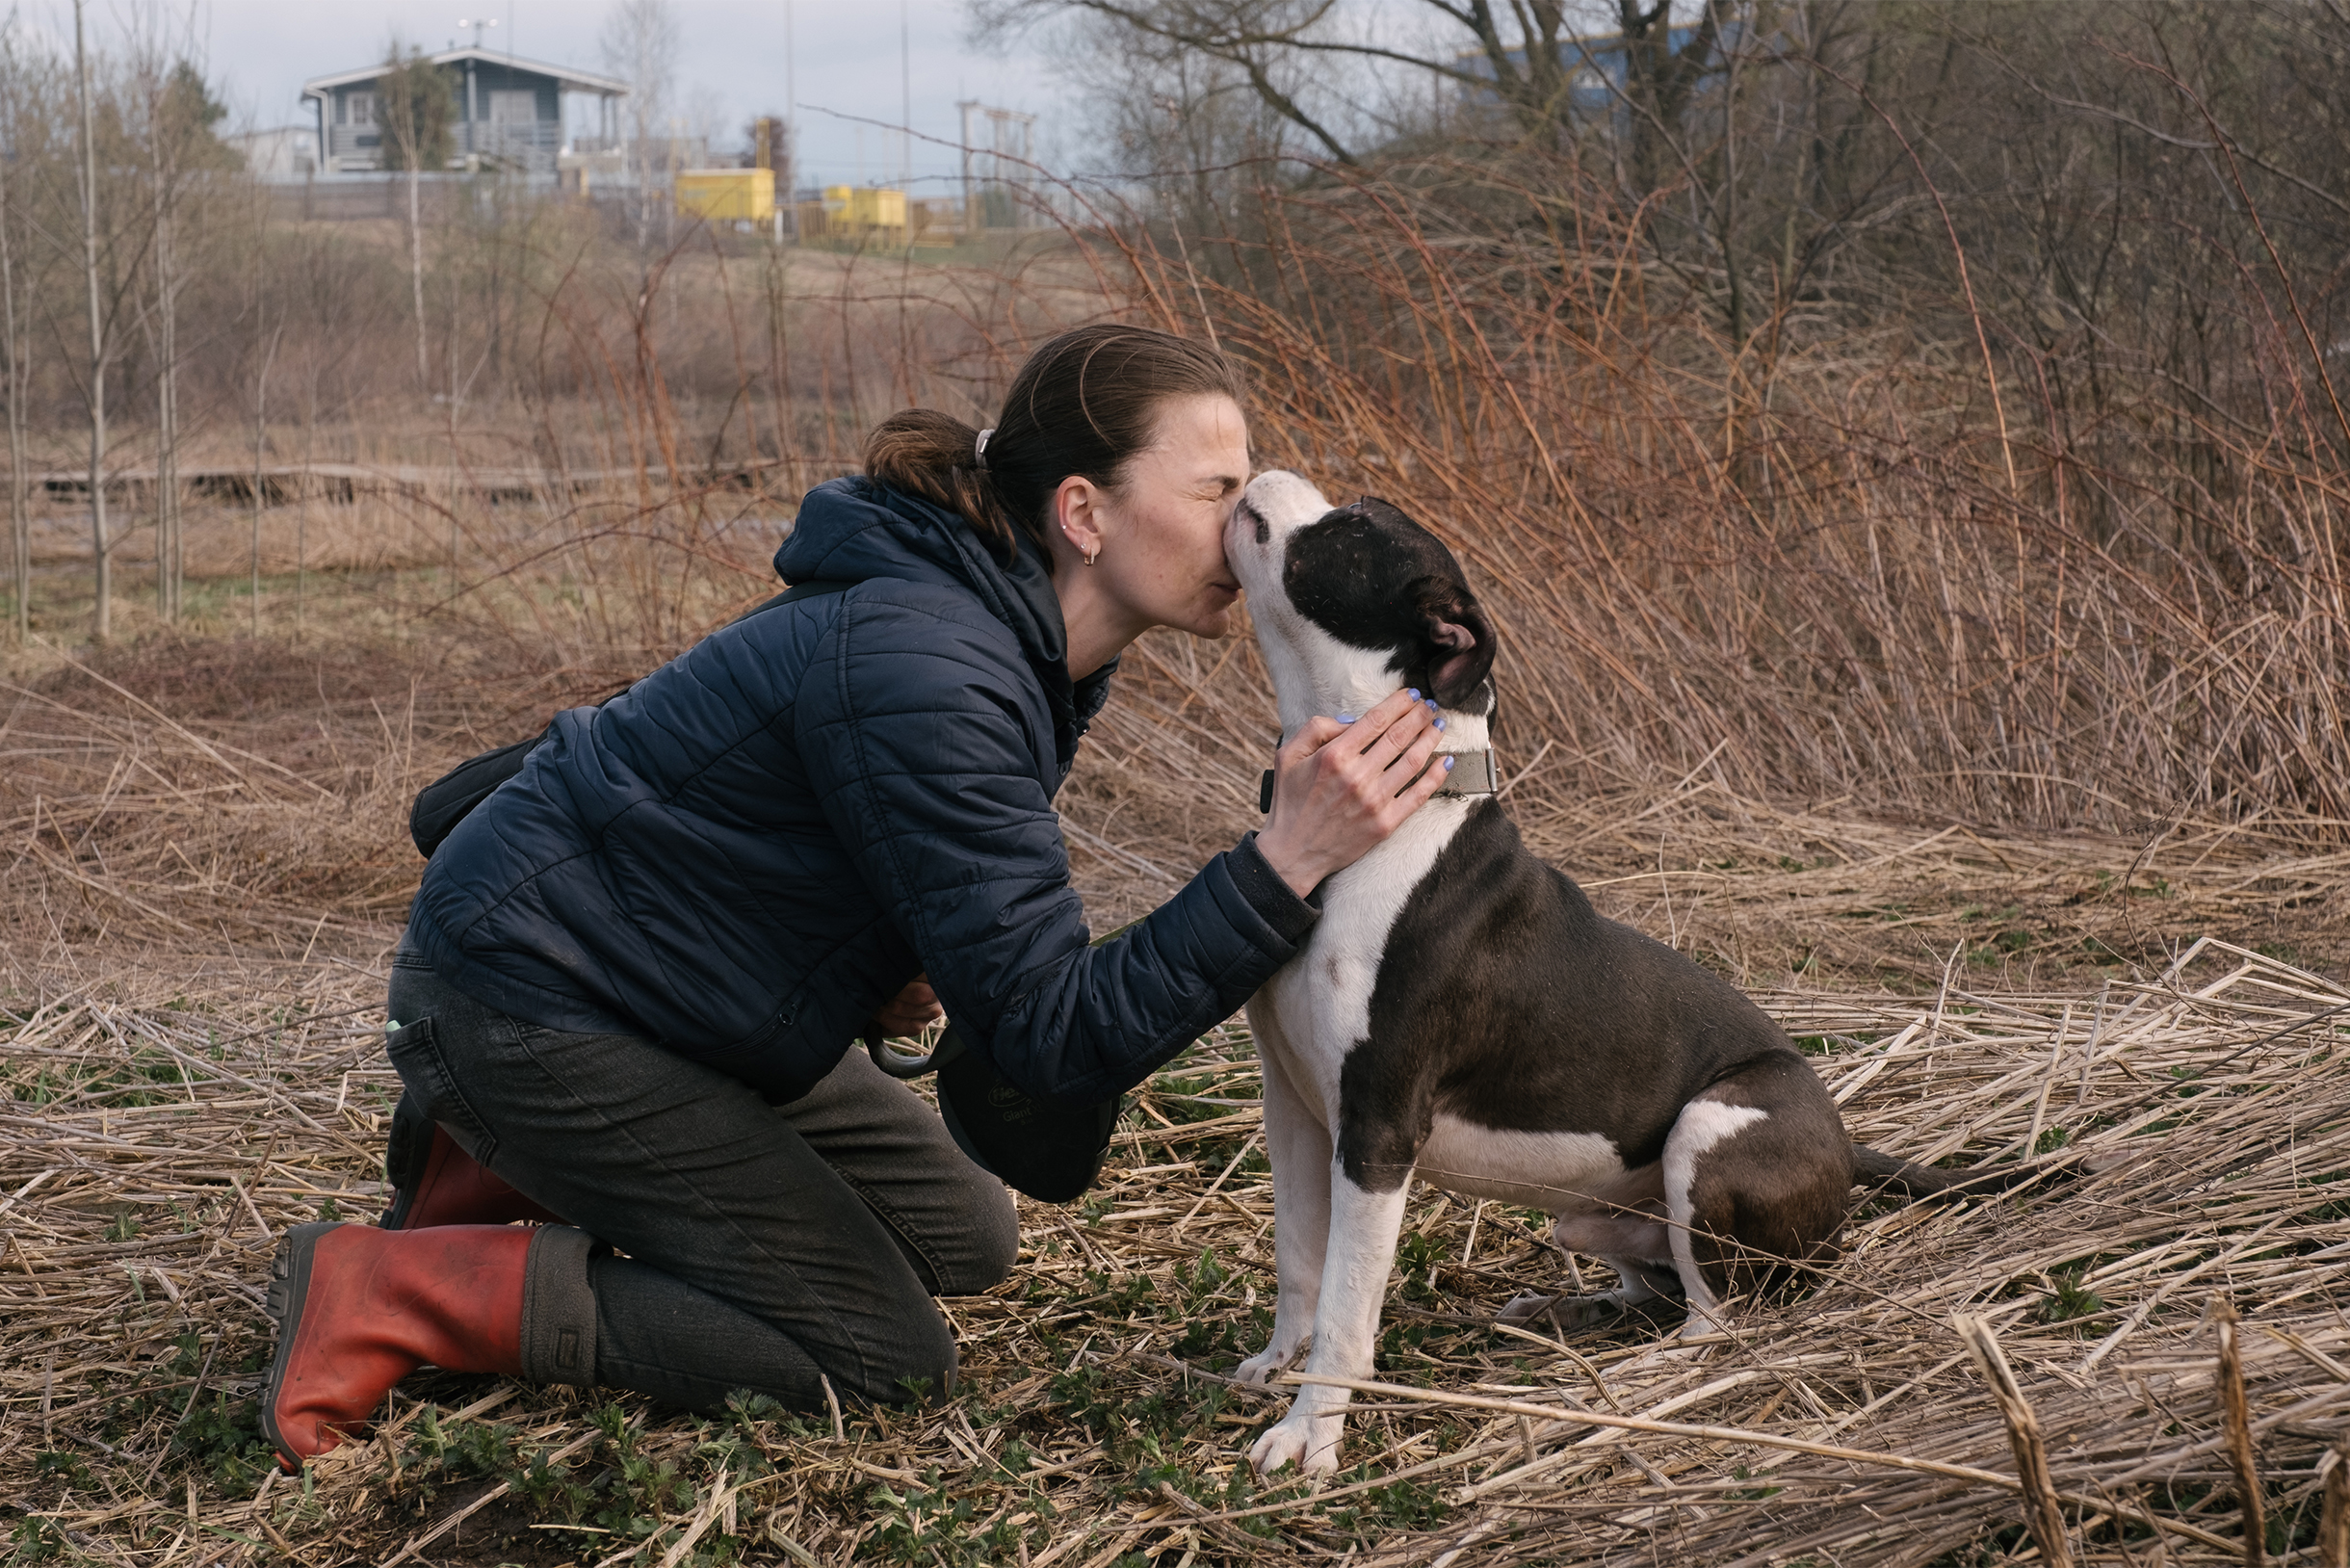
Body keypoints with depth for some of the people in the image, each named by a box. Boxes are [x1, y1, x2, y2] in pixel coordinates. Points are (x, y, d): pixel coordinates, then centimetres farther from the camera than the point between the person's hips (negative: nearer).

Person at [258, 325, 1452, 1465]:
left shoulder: (1013, 637, 0)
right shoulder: (919, 676, -31)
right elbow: (1050, 1037, -31)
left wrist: (875, 966, -4)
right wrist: (1287, 865, -37)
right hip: (523, 999, -10)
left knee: (964, 1240, 14)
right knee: (882, 1359, -9)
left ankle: (515, 1169, 17)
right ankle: (390, 1294, -7)